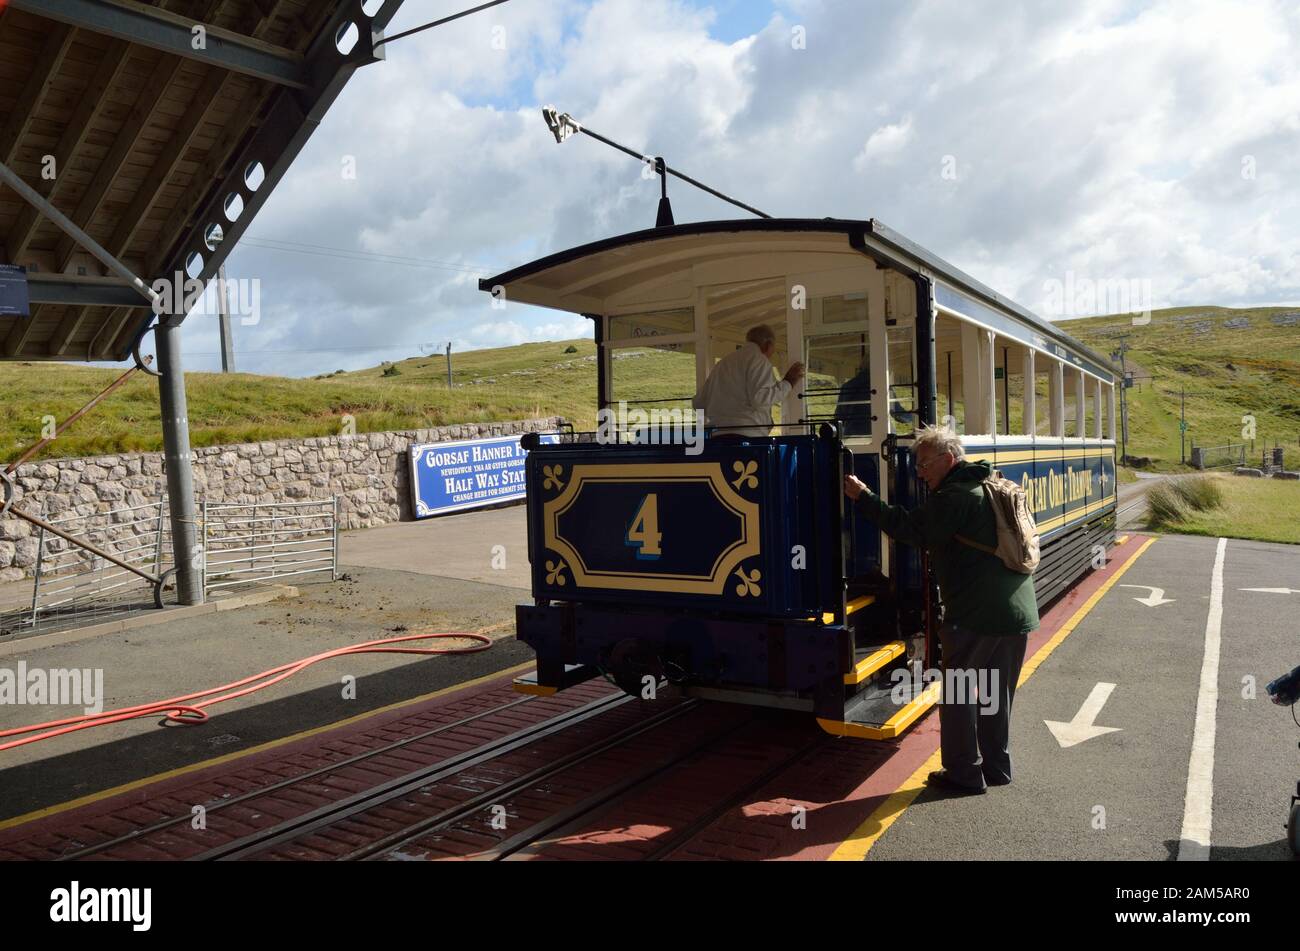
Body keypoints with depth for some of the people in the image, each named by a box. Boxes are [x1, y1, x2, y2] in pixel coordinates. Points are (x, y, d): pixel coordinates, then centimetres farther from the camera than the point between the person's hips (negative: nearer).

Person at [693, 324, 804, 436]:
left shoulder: (723, 362, 23)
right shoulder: (759, 360, 2)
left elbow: (698, 403, 23)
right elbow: (759, 397, -14)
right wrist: (787, 383, -3)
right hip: (747, 436, -7)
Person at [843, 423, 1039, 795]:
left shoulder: (955, 496, -14)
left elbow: (912, 529, -20)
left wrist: (863, 497, -17)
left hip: (975, 614, -9)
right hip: (1018, 611, 9)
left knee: (957, 693, 4)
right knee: (997, 693, 19)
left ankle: (964, 773, 11)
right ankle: (997, 768, 28)